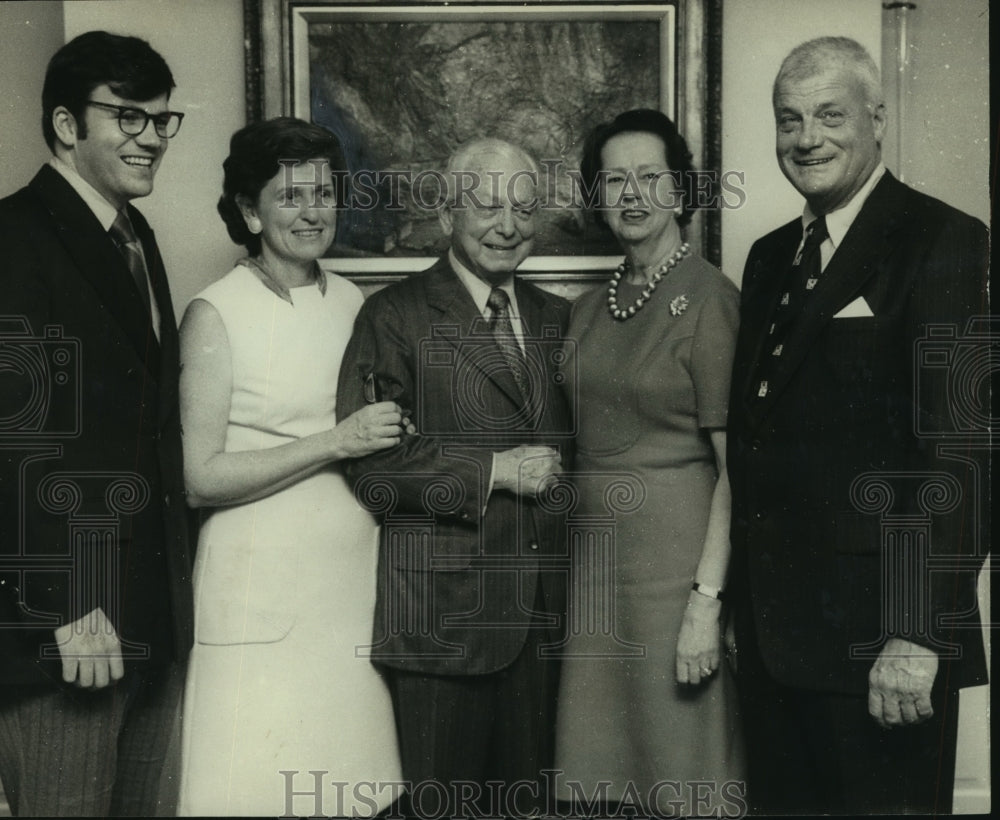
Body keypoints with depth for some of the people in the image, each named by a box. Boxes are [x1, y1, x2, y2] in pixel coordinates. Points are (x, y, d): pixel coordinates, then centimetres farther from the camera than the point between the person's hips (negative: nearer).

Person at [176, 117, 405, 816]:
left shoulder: (355, 303, 10)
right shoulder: (216, 314, -6)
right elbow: (201, 478, -11)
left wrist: (394, 435, 4)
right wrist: (336, 442, -15)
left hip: (357, 575, 5)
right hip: (262, 585, -4)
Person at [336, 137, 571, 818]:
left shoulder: (555, 316, 13)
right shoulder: (395, 316, -5)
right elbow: (367, 463, -13)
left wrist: (560, 473, 1)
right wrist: (493, 469, -16)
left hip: (541, 609, 5)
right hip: (442, 614, -5)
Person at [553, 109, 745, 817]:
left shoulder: (711, 299, -10)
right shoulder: (590, 309, 11)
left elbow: (736, 470, -14)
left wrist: (708, 599, -19)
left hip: (676, 559, -6)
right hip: (598, 554, 6)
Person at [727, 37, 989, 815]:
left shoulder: (942, 242, -9)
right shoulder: (770, 256, 13)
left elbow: (958, 448, -16)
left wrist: (917, 634, -20)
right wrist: (740, 604, 11)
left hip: (878, 635, -6)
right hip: (772, 629, 6)